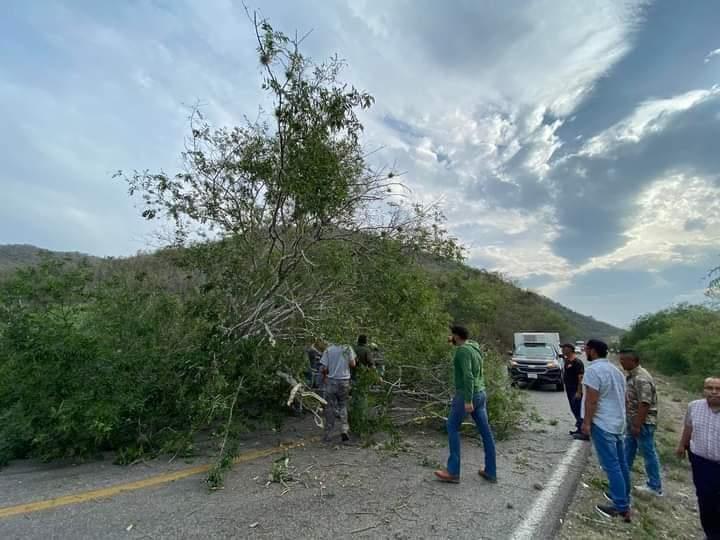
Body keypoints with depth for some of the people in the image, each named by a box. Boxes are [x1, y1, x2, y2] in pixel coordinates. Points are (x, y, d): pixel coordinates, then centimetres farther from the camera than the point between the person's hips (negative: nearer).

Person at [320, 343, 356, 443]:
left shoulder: (328, 350, -5)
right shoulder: (348, 348, -5)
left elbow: (324, 368, -7)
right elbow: (352, 364, -6)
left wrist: (324, 377, 12)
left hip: (331, 381, 0)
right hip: (344, 381, 0)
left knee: (330, 408, 9)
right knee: (343, 406, 17)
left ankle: (328, 435, 15)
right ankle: (344, 430, 4)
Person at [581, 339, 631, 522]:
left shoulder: (593, 369, -19)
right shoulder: (615, 369, 10)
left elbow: (591, 400, -21)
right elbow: (621, 397, 19)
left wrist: (586, 422, -14)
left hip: (602, 424, -9)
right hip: (618, 422, 9)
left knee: (611, 466, -2)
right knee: (620, 463, 18)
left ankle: (621, 507, 3)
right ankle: (624, 497, 30)